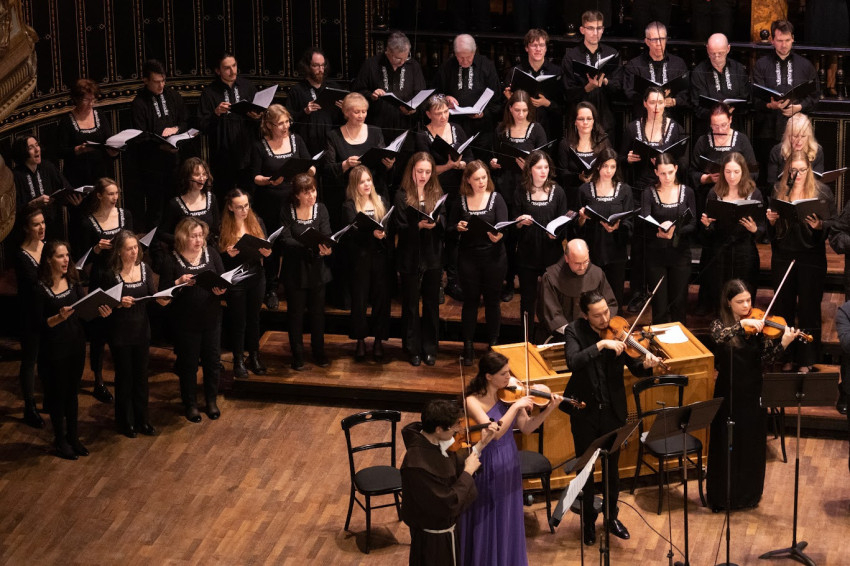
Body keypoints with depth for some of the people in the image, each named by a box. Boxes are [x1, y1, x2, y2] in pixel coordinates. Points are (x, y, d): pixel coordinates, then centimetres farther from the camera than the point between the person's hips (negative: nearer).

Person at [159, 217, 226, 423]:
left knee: (212, 361, 13)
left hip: (211, 319, 3)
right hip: (185, 322, -3)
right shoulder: (172, 261, -10)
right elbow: (163, 292, -10)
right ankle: (190, 404, 27)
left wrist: (221, 290, -18)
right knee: (188, 364, 10)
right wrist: (179, 283, -26)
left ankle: (211, 401, 32)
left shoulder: (211, 253, 0)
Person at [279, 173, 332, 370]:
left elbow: (327, 235, -11)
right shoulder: (287, 212, -9)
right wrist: (312, 248, -31)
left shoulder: (321, 209, -2)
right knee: (296, 313, 6)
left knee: (317, 312, 12)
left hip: (316, 269, 2)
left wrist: (326, 248, -35)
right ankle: (297, 356, 18)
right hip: (295, 270, -2)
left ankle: (318, 352, 27)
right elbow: (286, 240, -18)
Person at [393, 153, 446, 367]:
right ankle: (413, 349, 16)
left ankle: (430, 348, 19)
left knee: (432, 304, 9)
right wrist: (418, 226, -25)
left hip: (432, 258, 3)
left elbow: (444, 225, 2)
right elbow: (399, 228, -10)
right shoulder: (402, 196, -6)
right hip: (410, 258, -3)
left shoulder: (437, 194, 4)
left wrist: (437, 221, -20)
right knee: (411, 305, 6)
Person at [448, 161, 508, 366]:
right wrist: (458, 227, -18)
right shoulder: (460, 201, 1)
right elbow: (450, 229, 5)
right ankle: (468, 347, 13)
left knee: (492, 300, 7)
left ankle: (493, 345, 18)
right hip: (468, 257, 1)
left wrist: (498, 235, -35)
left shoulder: (496, 199, -3)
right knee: (470, 300, 5)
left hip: (493, 257, -1)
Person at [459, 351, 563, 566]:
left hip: (509, 463, 5)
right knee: (485, 522, 6)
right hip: (486, 465, -5)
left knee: (508, 521, 16)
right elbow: (495, 433, -30)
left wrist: (548, 410, -14)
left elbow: (526, 428, -1)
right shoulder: (473, 401, -19)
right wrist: (516, 406, -30)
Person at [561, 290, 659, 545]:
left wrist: (645, 364, -31)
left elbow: (634, 367, -9)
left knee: (612, 467, 15)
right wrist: (602, 344, -37)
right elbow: (573, 361, -30)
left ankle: (611, 516, 35)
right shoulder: (575, 331, -12)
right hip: (584, 410, -1)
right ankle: (589, 521, 30)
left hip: (612, 410, 1)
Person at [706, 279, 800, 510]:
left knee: (752, 445, 11)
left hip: (753, 393, 2)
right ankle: (721, 496, 17)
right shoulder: (720, 324, -6)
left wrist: (783, 344, -23)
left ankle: (749, 494, 26)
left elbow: (765, 358, -7)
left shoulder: (758, 324, -1)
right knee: (726, 445, 5)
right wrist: (742, 324, -39)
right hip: (728, 393, -2)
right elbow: (720, 337, -30)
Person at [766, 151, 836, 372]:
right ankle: (785, 359, 22)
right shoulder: (778, 190, 5)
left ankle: (806, 361, 15)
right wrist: (771, 220, -10)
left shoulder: (822, 191, -3)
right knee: (783, 309, 10)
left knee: (809, 310, 5)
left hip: (811, 258, -3)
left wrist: (819, 225, -22)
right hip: (783, 257, 3)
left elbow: (833, 225, -2)